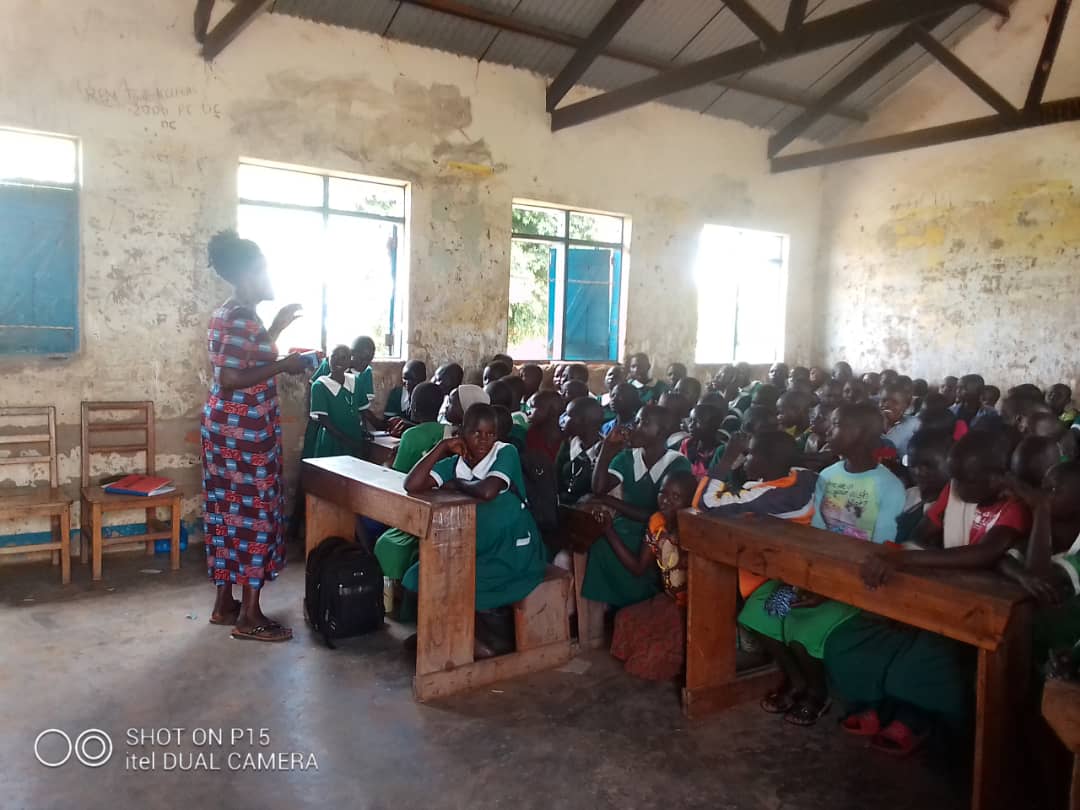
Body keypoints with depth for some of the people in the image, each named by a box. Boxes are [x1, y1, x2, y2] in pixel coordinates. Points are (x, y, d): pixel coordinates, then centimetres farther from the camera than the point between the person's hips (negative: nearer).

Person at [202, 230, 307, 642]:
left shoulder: (236, 315, 13)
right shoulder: (236, 319, -18)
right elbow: (229, 379, -24)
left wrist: (276, 329, 23)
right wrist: (283, 365, -19)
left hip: (231, 429, 10)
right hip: (243, 432, -10)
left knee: (229, 513, 14)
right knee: (253, 514, -4)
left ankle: (224, 604, 23)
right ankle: (249, 616, 4)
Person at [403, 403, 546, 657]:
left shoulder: (506, 453, -15)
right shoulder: (454, 463, -2)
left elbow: (487, 491, -33)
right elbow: (411, 486, -16)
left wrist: (456, 484, -14)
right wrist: (442, 447, -15)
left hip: (514, 551, -6)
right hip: (479, 548, 6)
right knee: (423, 575, -6)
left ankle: (499, 637, 8)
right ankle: (479, 632, 11)